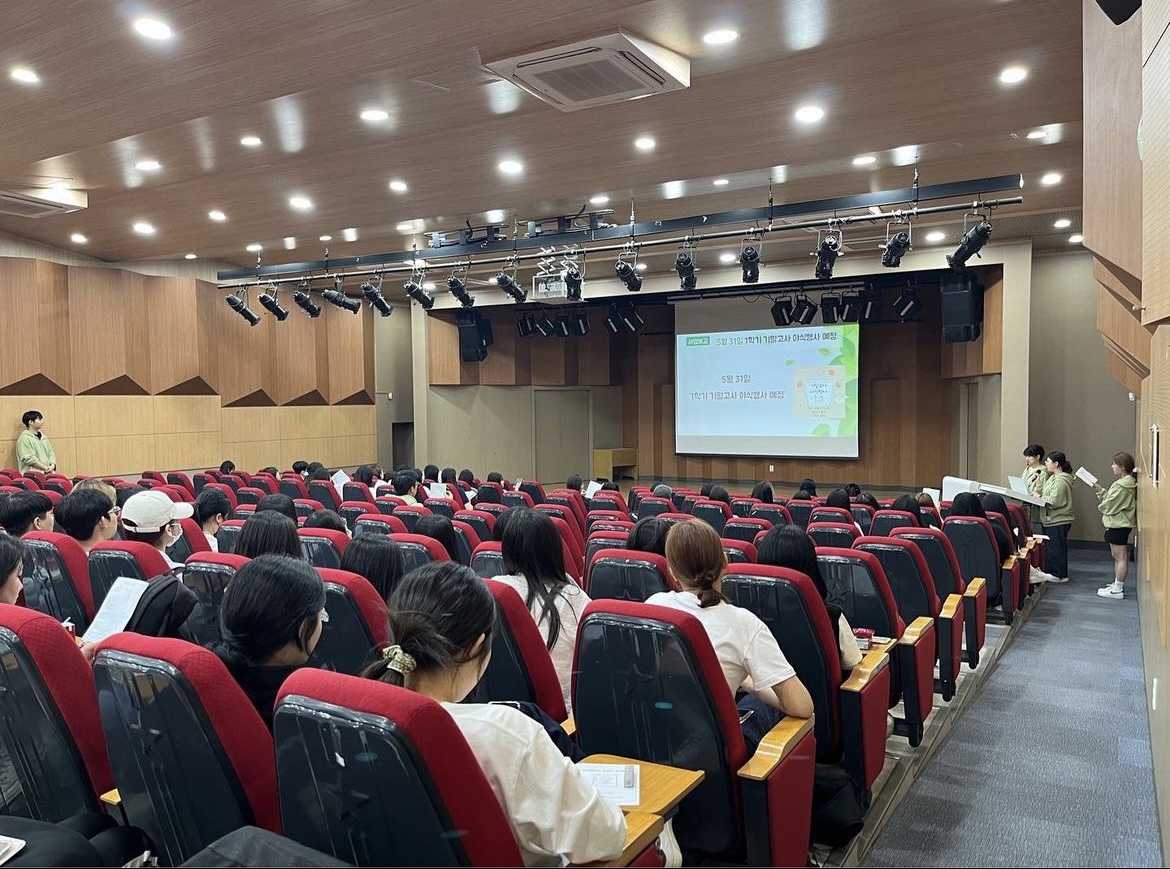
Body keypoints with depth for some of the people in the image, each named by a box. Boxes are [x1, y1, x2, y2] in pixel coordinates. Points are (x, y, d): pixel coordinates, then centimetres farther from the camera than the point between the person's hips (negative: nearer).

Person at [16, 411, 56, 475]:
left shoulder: (43, 437, 20)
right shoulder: (24, 438, -3)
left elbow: (50, 453, 21)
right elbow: (28, 458, -11)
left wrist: (52, 464, 1)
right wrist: (45, 467, -12)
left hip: (47, 473, 6)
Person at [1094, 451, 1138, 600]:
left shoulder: (1123, 486, -21)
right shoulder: (1125, 482, 12)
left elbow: (1110, 506, -20)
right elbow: (1110, 500, 14)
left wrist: (1100, 505, 0)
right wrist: (1100, 490, 5)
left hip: (1119, 525, -11)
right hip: (1117, 524, 11)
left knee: (1120, 557, -4)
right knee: (1117, 557, 17)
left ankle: (1118, 590, 1)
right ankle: (1116, 585, 27)